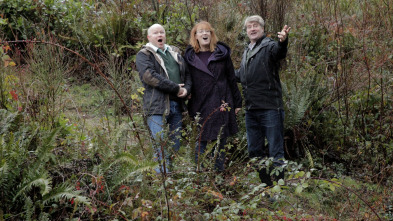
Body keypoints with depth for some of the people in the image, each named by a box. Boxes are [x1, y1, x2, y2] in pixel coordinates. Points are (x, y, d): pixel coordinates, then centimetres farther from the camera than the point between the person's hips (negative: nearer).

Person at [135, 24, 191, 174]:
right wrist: (176, 88, -15)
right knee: (161, 147, -9)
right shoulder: (143, 55, 0)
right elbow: (150, 76, -15)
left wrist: (186, 88, -3)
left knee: (175, 145, 10)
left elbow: (186, 73, 20)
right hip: (157, 105, -6)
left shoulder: (175, 53, 21)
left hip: (176, 104, 6)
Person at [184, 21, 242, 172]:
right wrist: (189, 106, 5)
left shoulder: (222, 54, 7)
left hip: (221, 103, 1)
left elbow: (232, 79, 9)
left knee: (221, 140, 5)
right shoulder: (190, 57, 6)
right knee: (202, 140, -3)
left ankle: (219, 172, 14)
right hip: (201, 106, -1)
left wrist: (237, 102, 8)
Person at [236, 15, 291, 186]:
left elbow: (279, 52, -30)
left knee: (275, 152, -3)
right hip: (251, 109, 8)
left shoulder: (269, 46, -5)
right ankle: (266, 185, 27)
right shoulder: (247, 51, 19)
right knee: (254, 151, 14)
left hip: (270, 108, -8)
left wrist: (282, 42, -52)